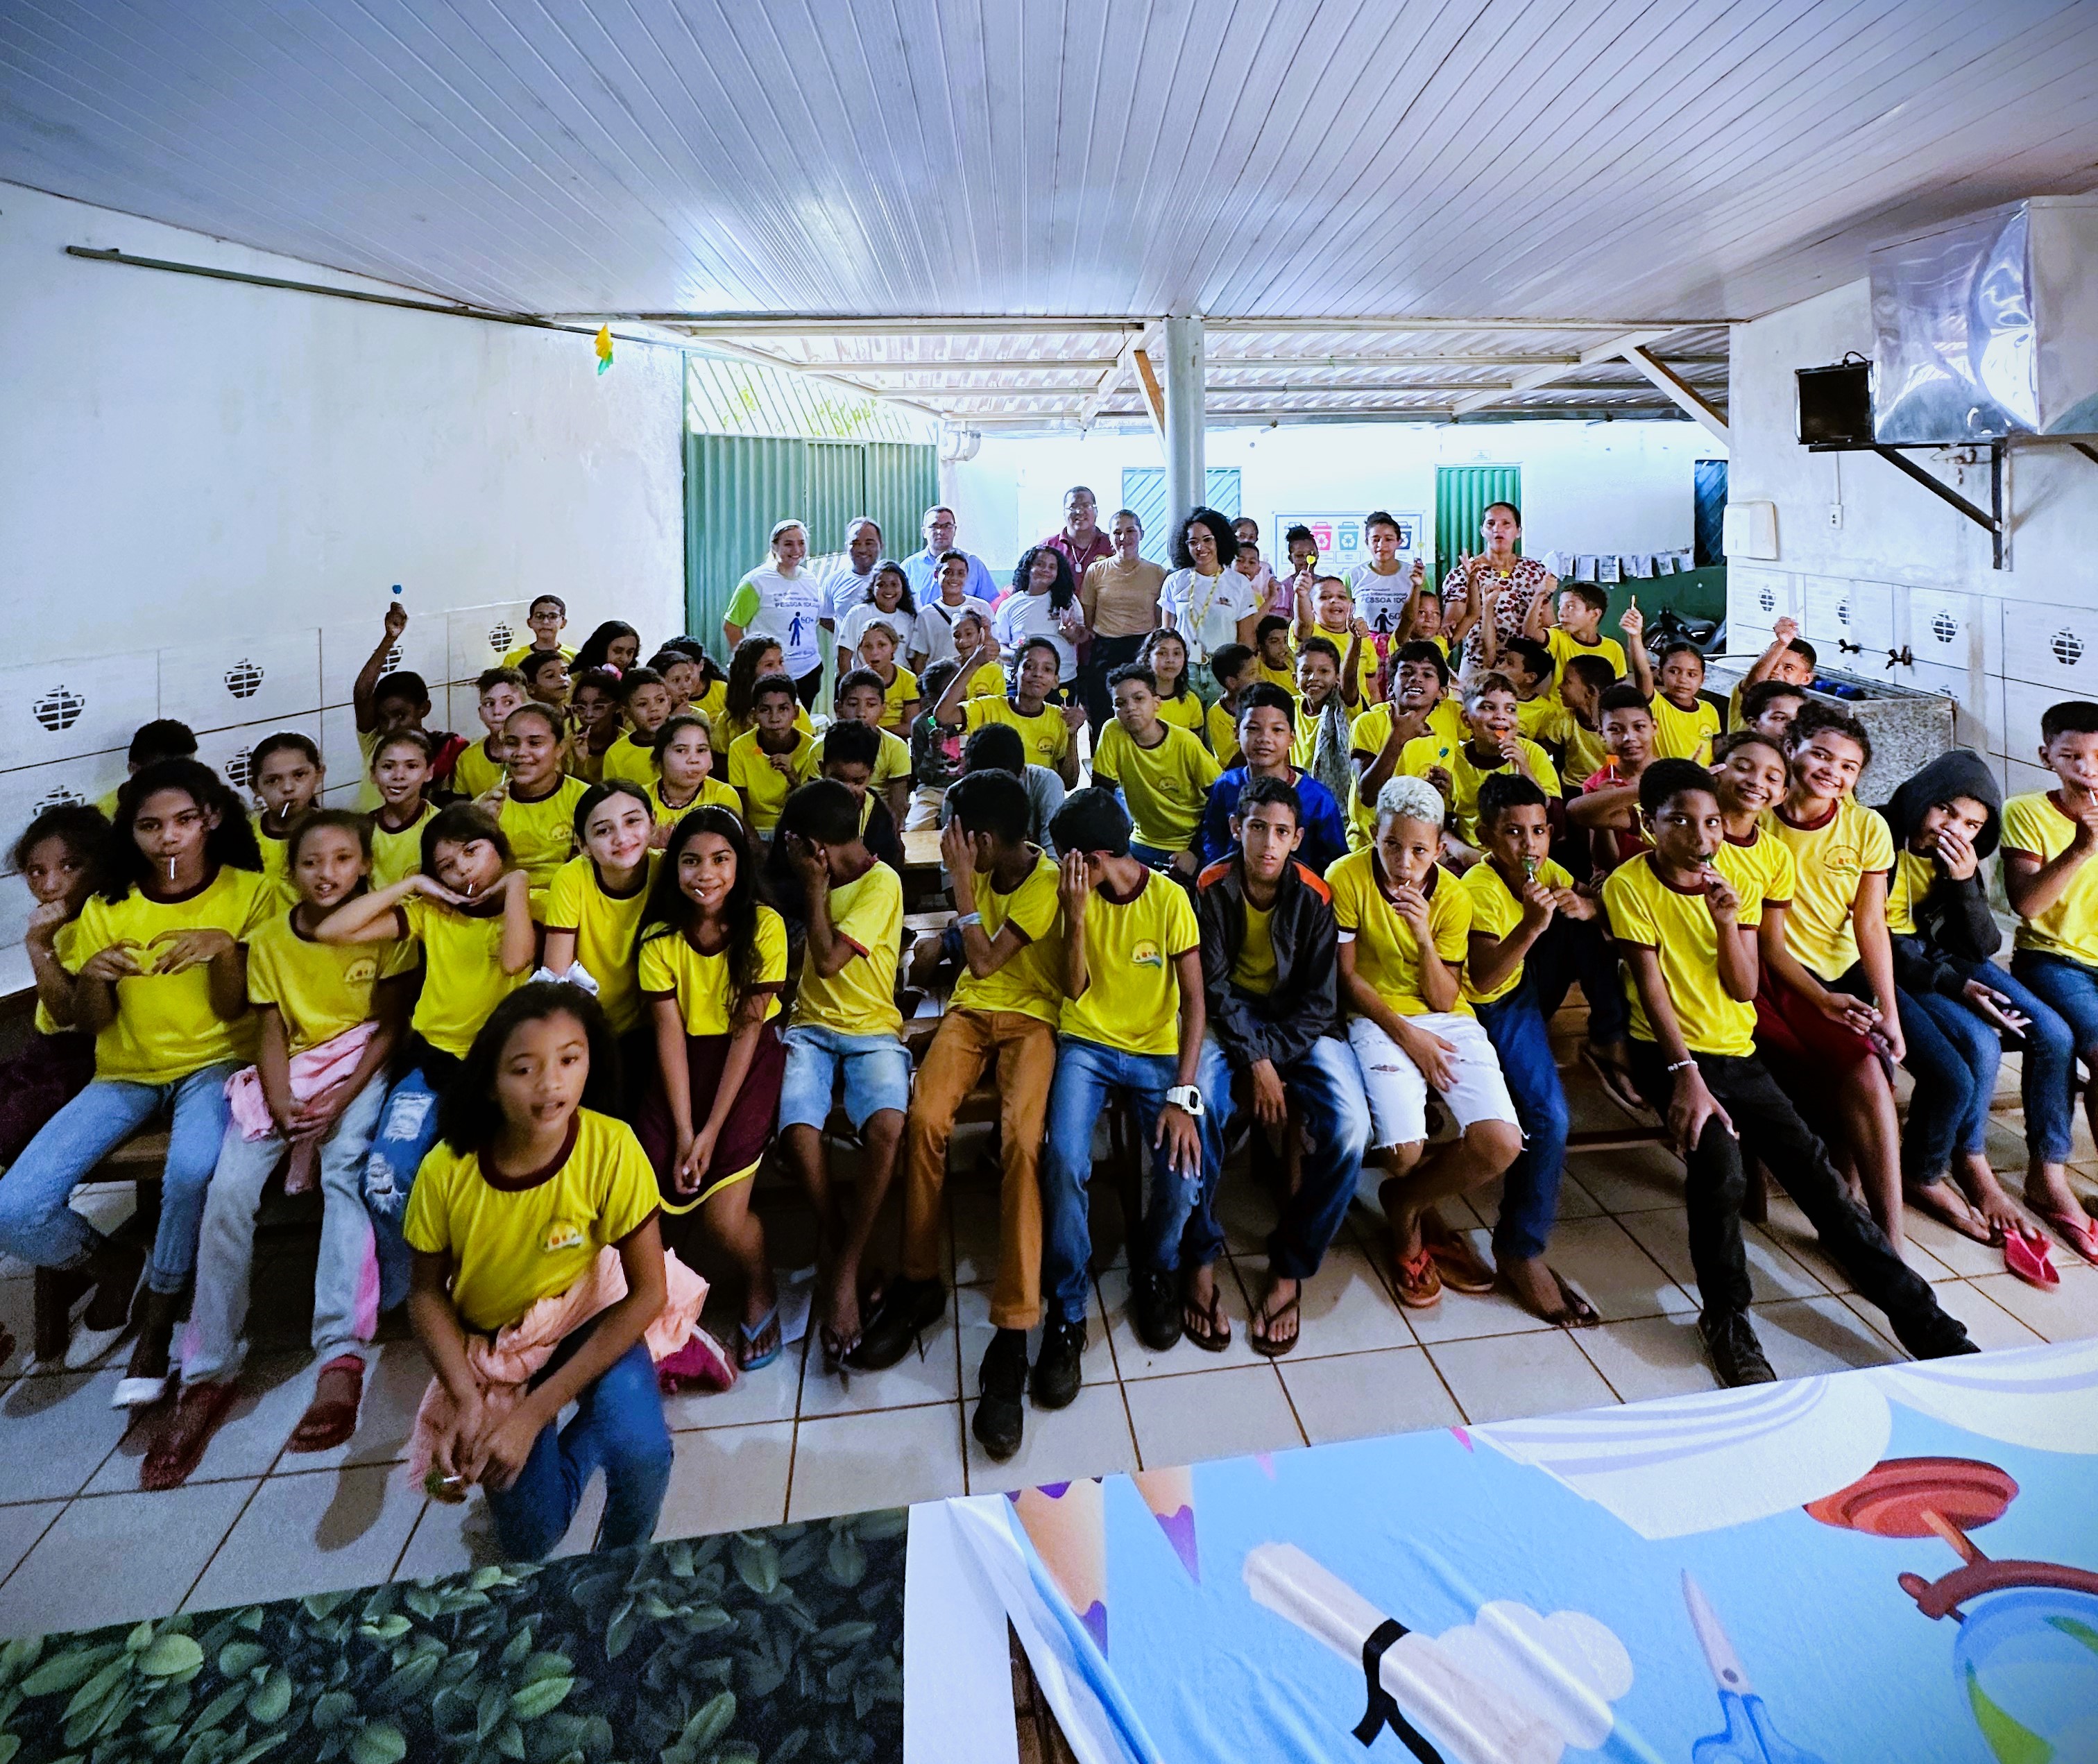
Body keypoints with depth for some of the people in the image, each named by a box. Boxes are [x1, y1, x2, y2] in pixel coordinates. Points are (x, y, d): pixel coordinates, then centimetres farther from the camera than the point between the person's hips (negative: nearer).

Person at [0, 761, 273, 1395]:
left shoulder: (249, 892, -5)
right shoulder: (108, 907, 2)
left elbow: (236, 1010, -7)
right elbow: (91, 1024, 5)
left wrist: (223, 948, -27)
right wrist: (92, 978, -17)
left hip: (213, 1061, -3)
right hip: (126, 1072, 4)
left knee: (192, 1170, -36)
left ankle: (157, 1320, -9)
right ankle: (112, 1266, 17)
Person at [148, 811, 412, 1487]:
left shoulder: (384, 928, -5)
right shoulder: (269, 939, 4)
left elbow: (391, 1025, -5)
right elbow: (270, 1033, 2)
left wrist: (341, 1101, -17)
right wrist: (283, 1108, -15)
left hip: (361, 1064, -3)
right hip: (289, 1073, 4)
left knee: (342, 1167, -32)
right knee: (228, 1189, -19)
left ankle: (341, 1356, -37)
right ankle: (208, 1373, -8)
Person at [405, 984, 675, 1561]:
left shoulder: (611, 1149, -27)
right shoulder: (447, 1170, -21)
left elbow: (649, 1291, -21)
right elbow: (427, 1294, -5)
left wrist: (534, 1413, -23)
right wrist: (467, 1400, -20)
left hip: (589, 1322, -1)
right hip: (489, 1344, 2)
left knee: (641, 1449, -28)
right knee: (531, 1538, -7)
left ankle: (622, 1557, 8)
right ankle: (582, 1442, 26)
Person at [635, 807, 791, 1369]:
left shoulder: (764, 925, -10)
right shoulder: (660, 936, -3)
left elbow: (748, 1030, -11)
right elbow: (670, 1033, -7)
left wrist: (712, 1131, -15)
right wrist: (682, 1133, -15)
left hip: (749, 1061, -2)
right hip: (684, 1064, 3)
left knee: (723, 1215, -17)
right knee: (662, 1193, -17)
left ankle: (761, 1291, 17)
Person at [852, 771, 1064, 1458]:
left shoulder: (1046, 882, -12)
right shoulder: (987, 868, 7)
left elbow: (984, 961, -16)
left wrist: (962, 879, -14)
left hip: (1031, 1014, -5)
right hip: (973, 1007, 5)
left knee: (1020, 1136, -31)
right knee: (926, 1118, -25)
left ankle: (1012, 1335, -29)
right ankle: (919, 1281, -8)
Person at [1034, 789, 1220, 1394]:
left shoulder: (1169, 899, -9)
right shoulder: (1080, 895, 0)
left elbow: (1194, 1002, -10)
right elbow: (1073, 990, -4)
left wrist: (1183, 1095, -19)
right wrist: (1076, 917, -18)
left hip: (1158, 1053, -1)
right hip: (1087, 1044, 1)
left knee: (1184, 1170, -23)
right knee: (1064, 1159, -27)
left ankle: (1156, 1265, 13)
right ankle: (1067, 1312, -8)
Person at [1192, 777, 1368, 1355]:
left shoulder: (1314, 895, -9)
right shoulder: (1212, 888, -10)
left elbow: (1320, 1000, -7)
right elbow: (1214, 986, -10)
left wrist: (1272, 1058, -18)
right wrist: (1256, 1062, -20)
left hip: (1298, 1024, 1)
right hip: (1231, 1017, -1)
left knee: (1349, 1126, -25)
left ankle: (1290, 1270, -6)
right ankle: (1198, 1261, -8)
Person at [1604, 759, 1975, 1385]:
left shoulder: (1739, 879, 4)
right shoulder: (1629, 885, -9)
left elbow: (1745, 990, -1)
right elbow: (1651, 988, -13)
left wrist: (1727, 919, -17)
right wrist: (1686, 1074, -22)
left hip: (1737, 1052, 4)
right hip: (1668, 1052, -4)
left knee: (1816, 1172, -6)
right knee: (1719, 1163, -27)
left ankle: (1926, 1323, 5)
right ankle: (1725, 1318, -7)